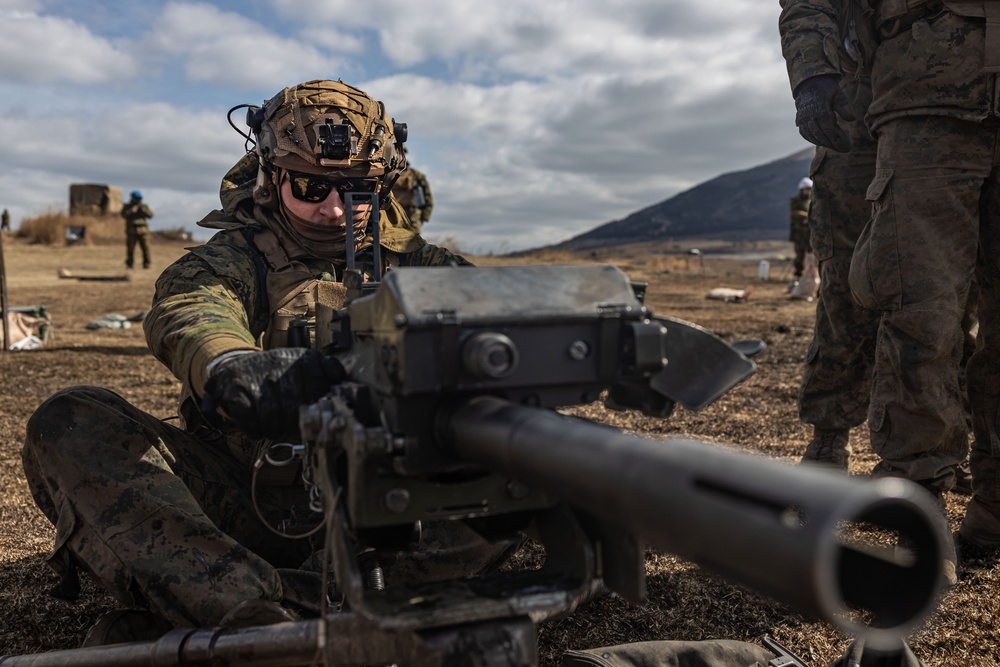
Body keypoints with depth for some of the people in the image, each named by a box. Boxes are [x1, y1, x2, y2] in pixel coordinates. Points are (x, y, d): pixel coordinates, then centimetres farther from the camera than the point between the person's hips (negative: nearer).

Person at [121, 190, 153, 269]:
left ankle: (146, 264, -3)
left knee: (145, 247, -7)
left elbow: (150, 215, 2)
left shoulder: (144, 206, 13)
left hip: (143, 230, 1)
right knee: (130, 248, -3)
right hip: (131, 230, -1)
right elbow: (124, 215, -7)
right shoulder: (127, 206, 9)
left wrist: (144, 210, -12)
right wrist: (132, 211, -18)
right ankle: (129, 264, 3)